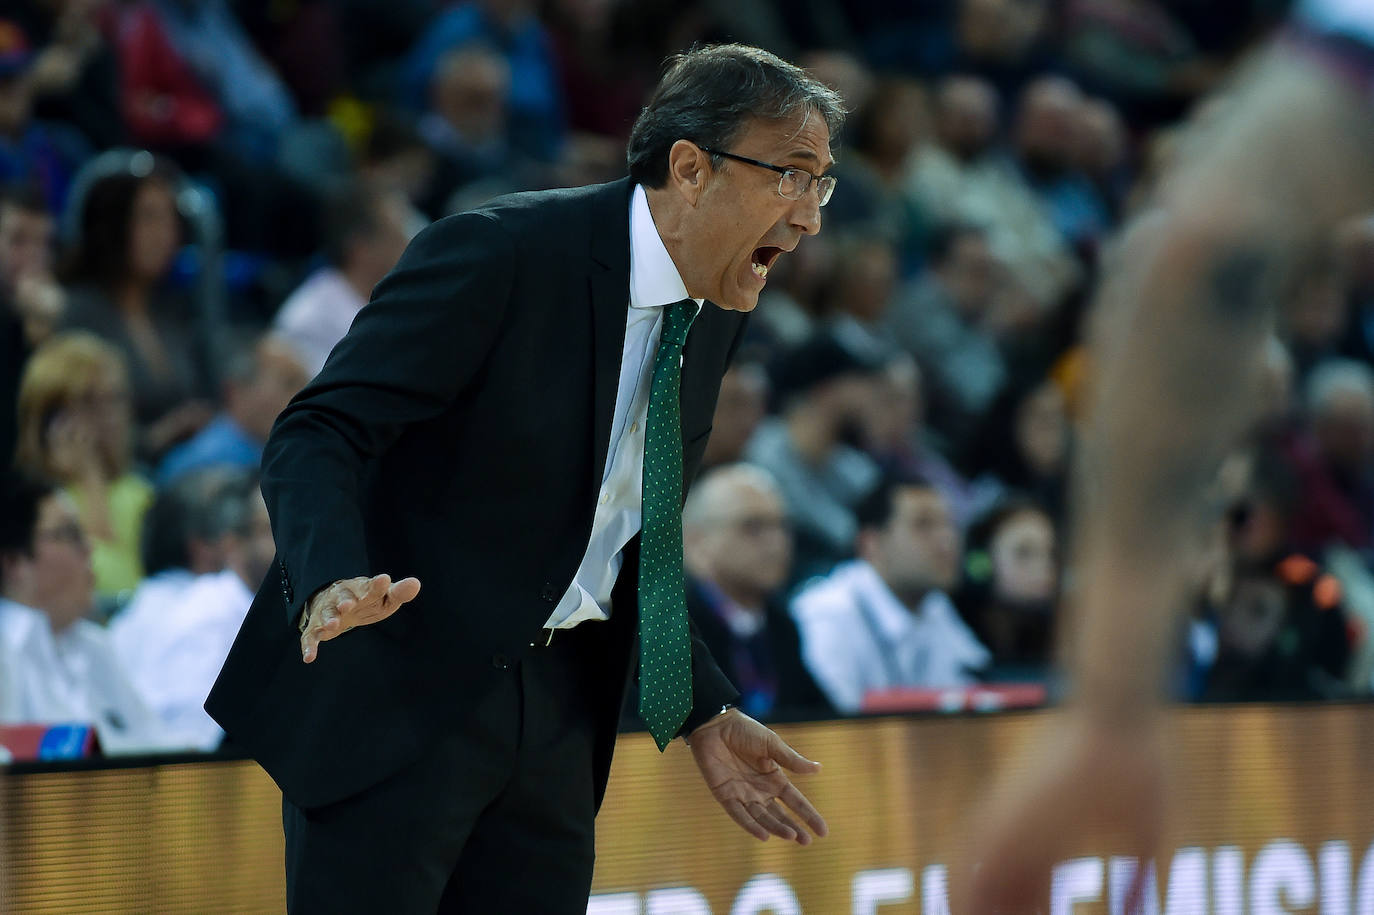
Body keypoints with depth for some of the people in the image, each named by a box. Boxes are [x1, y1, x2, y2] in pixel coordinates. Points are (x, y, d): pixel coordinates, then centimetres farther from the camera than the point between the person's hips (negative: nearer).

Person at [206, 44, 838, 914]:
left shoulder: (715, 315, 8)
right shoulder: (502, 254, -17)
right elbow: (314, 436, -20)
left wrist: (705, 713, 12)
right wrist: (332, 585, -39)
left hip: (556, 707, 7)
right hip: (395, 692, -7)